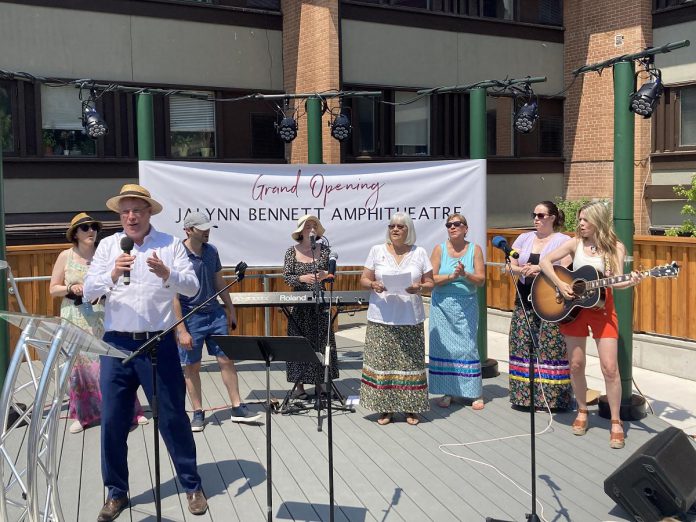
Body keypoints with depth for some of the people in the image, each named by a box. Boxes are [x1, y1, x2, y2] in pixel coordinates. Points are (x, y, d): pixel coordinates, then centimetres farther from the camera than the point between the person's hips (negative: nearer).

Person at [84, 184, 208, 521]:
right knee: (112, 420, 7)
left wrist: (167, 274, -27)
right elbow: (89, 291, -2)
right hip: (117, 344, 2)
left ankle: (192, 486, 20)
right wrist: (113, 275, -21)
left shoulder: (170, 245, 1)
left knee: (173, 417, 4)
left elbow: (192, 287, -7)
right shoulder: (107, 245, 6)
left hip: (158, 343, -2)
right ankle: (116, 493, 23)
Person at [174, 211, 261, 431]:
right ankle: (198, 413, 19)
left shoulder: (211, 251, 3)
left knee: (226, 360, 6)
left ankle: (237, 408, 14)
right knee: (191, 366, 6)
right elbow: (174, 296, -15)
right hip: (190, 317, -5)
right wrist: (181, 330, -17)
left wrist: (231, 310, 16)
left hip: (215, 313, 5)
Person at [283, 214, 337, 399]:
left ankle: (319, 382, 16)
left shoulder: (325, 250, 3)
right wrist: (302, 278, -20)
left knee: (321, 342, 4)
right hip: (300, 305, -1)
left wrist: (326, 275, -16)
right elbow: (286, 277, -3)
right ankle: (299, 384, 10)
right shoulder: (292, 251, 0)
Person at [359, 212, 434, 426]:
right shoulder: (377, 251, 7)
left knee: (411, 361, 2)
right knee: (382, 361, -1)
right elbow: (364, 279, 7)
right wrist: (373, 285, -15)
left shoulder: (420, 253, 7)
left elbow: (430, 282, 8)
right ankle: (385, 408, 10)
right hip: (382, 318, 0)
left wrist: (420, 288, -13)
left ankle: (411, 408, 13)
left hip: (411, 319, 0)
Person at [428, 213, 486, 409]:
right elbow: (431, 279, -3)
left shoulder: (474, 249, 5)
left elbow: (481, 280, -1)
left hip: (467, 306, -1)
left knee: (468, 346, -3)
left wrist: (465, 274, -18)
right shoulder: (439, 249, 4)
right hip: (442, 305, 1)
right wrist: (452, 276, -17)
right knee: (443, 347, 0)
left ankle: (476, 393, 6)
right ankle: (447, 392, 10)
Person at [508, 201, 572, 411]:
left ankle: (552, 397, 2)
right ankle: (523, 394, 14)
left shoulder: (563, 241, -1)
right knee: (522, 345, 5)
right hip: (525, 299, 5)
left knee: (550, 348, -6)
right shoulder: (524, 238, 14)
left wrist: (540, 268, -21)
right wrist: (522, 270, -11)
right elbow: (511, 265, 10)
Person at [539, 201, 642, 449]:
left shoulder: (616, 247, -2)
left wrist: (630, 282, -30)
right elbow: (544, 261, -1)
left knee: (610, 367, -7)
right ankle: (582, 412, 27)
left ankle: (616, 422, 5)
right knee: (576, 364, 7)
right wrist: (559, 284, -13)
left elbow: (616, 281, -9)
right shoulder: (575, 243, 1)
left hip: (601, 308, -2)